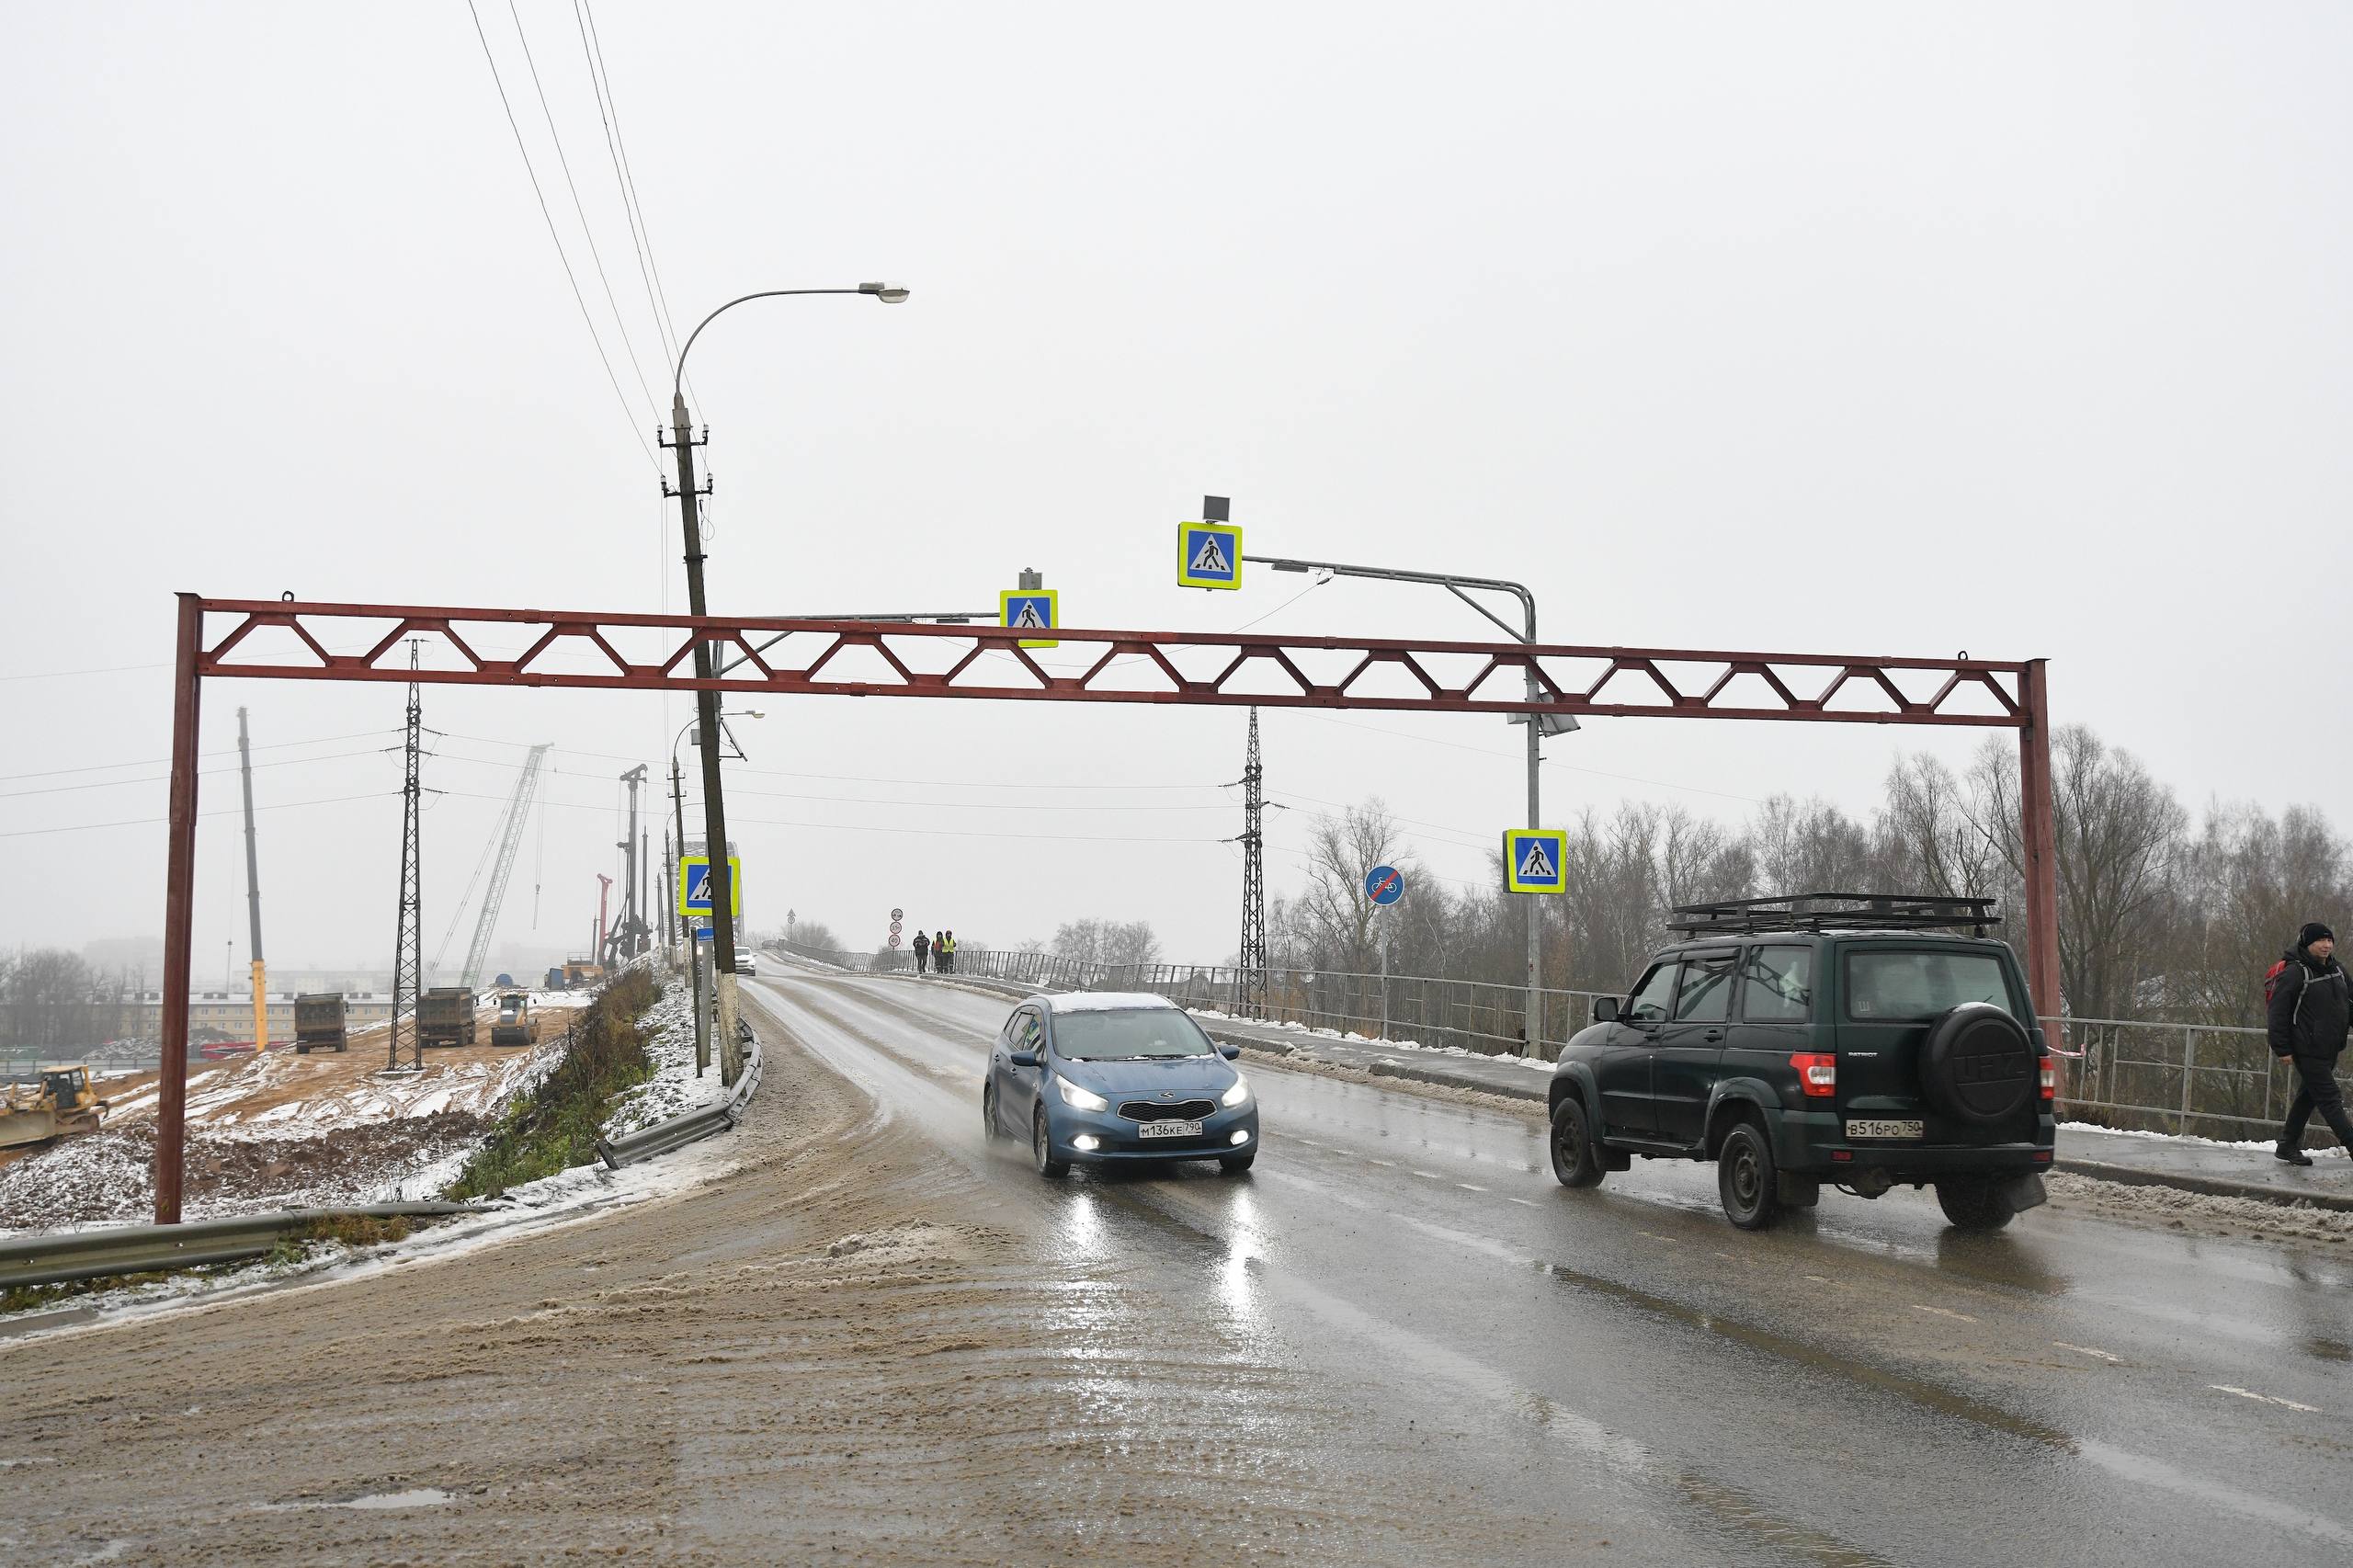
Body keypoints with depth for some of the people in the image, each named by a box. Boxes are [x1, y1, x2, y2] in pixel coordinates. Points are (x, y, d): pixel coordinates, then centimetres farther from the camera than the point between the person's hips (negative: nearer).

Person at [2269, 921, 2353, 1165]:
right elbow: (2279, 1012, -13)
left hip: (2330, 1050, 8)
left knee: (2308, 1097, 14)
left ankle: (2288, 1147, 23)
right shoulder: (2294, 973, -13)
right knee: (2330, 1099, -7)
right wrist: (2282, 1048, -15)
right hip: (2308, 1051, -8)